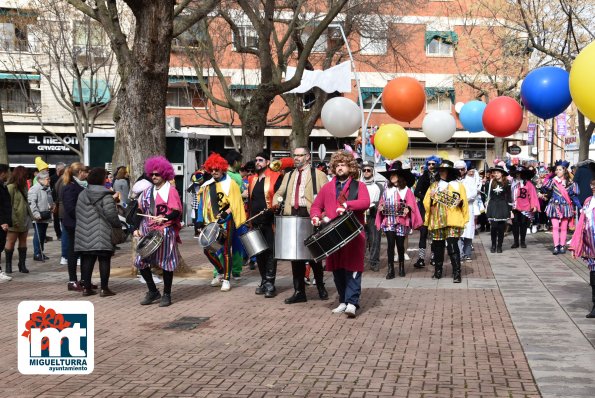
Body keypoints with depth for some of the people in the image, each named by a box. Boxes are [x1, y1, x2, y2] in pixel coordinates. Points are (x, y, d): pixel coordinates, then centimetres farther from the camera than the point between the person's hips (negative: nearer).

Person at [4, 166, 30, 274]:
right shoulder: (10, 187, -11)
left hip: (24, 219, 8)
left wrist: (30, 215, 6)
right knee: (11, 242, 1)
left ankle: (22, 264, 15)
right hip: (15, 221, -8)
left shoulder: (22, 187, 14)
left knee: (23, 242, 9)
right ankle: (8, 265, 9)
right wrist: (13, 219, -20)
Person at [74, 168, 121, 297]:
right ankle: (104, 288, 3)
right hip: (102, 235, -5)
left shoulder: (82, 194, 10)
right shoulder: (106, 196, -10)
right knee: (104, 260, 2)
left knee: (87, 260, 10)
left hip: (86, 235, 6)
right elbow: (111, 214, -14)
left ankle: (86, 287, 13)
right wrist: (118, 225, 2)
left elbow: (78, 212, 13)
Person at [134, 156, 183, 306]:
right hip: (148, 232, 6)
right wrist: (136, 229, 8)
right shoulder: (147, 191, 14)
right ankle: (152, 291, 19)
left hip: (165, 232, -6)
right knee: (141, 262, 2)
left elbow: (177, 212, -12)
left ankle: (166, 295, 15)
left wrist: (163, 218, -28)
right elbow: (140, 211, 17)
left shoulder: (170, 190, -4)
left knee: (166, 264, 0)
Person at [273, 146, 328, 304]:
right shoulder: (288, 175, 20)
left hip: (310, 216, -5)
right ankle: (299, 292, 11)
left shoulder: (318, 175, 2)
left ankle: (321, 288, 20)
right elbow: (280, 193, 21)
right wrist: (277, 201, -1)